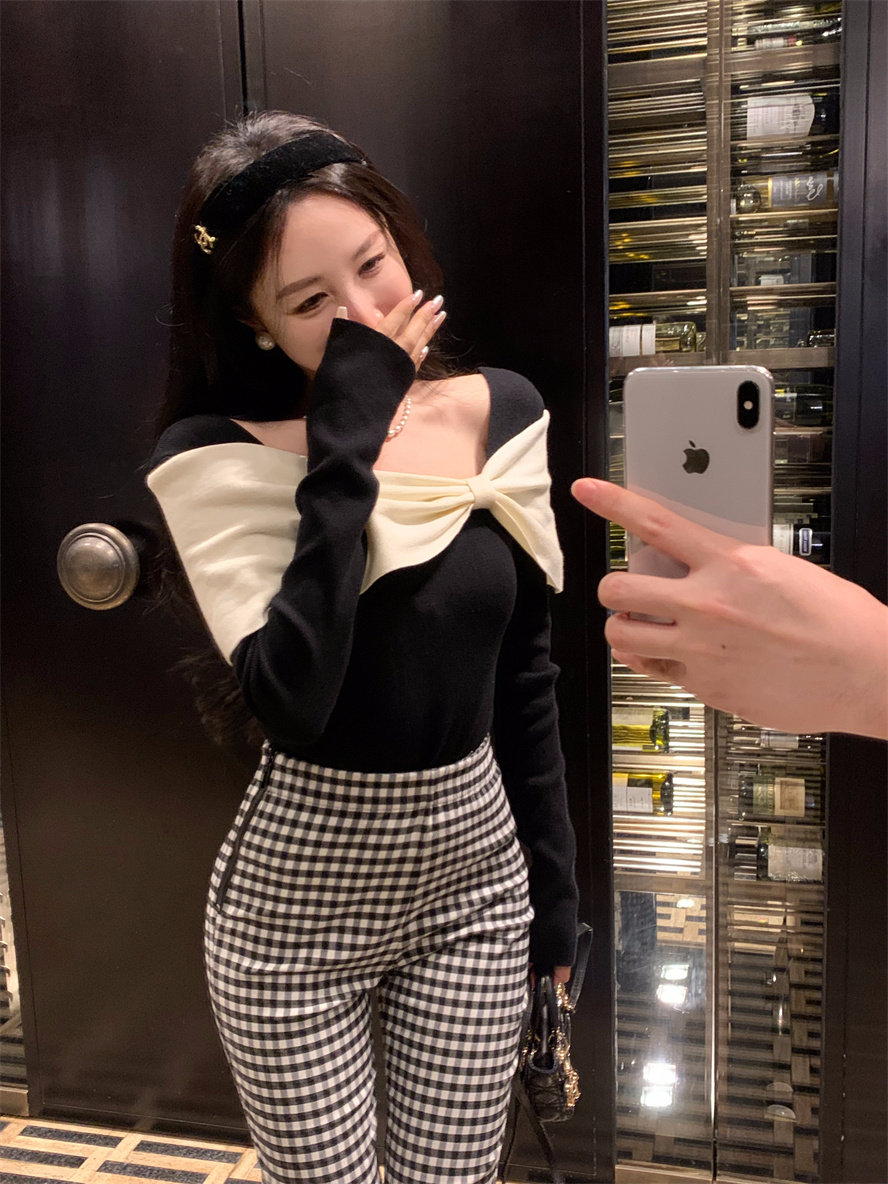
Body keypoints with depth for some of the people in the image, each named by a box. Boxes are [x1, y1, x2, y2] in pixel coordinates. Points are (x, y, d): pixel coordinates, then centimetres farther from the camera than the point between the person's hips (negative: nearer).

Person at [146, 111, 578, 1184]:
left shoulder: (501, 411, -2)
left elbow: (525, 674, 5)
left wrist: (554, 890, 9)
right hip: (295, 902, -3)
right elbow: (293, 701, -29)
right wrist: (347, 443, -25)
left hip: (475, 868, 3)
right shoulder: (216, 457, -14)